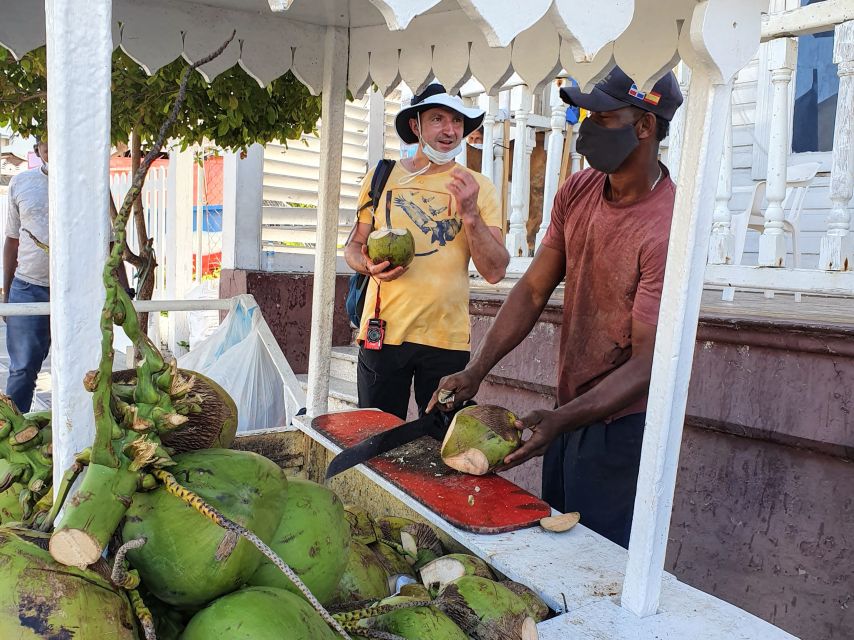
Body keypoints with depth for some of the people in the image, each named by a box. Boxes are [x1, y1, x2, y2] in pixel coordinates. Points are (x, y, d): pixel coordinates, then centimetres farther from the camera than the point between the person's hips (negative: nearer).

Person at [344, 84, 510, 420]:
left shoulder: (478, 188, 2)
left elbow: (495, 271, -4)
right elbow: (355, 245, 13)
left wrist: (470, 213, -16)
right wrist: (369, 264, -9)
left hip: (447, 338, 0)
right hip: (383, 330, 1)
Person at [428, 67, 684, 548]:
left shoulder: (665, 229, -26)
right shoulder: (576, 192, -2)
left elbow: (647, 364, -24)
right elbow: (535, 289, 0)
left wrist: (559, 421, -31)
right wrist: (476, 371, -6)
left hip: (621, 423, -7)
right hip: (569, 409, 7)